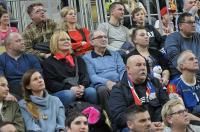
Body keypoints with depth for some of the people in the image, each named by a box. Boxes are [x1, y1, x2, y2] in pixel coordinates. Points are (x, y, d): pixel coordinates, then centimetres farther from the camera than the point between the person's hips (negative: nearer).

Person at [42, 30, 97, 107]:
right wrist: (70, 88, -16)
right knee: (68, 94, -37)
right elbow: (50, 83, 0)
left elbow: (85, 76, 13)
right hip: (60, 92, -3)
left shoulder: (78, 59, 27)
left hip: (80, 91, 3)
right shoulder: (48, 62, 13)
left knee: (91, 91, -29)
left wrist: (82, 86, -12)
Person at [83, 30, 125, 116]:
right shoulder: (87, 57, 16)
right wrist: (107, 82, -18)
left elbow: (122, 70, 14)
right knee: (103, 89, -39)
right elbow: (92, 76, 1)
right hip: (100, 85, -2)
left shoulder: (115, 54, 28)